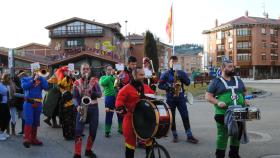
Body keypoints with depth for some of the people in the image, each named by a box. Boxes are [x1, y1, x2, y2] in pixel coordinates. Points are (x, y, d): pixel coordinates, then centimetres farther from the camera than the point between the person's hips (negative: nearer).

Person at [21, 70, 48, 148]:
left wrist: (40, 78, -10)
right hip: (29, 103, -3)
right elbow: (24, 86, -13)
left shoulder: (41, 79, 10)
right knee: (29, 121, -13)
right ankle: (26, 139, -14)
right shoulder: (25, 79, 7)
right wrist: (33, 80, -14)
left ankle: (33, 138, 16)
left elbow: (46, 87, -7)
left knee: (36, 122, 8)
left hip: (38, 104, 3)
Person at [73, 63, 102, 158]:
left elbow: (100, 94, -7)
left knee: (93, 131, 7)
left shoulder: (94, 81, 1)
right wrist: (77, 106, -19)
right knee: (78, 131, -8)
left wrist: (91, 93, -25)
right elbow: (74, 97, -1)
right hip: (82, 108, -1)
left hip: (93, 108, 1)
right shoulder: (77, 83, 2)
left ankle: (88, 150, 26)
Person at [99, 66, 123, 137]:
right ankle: (107, 131, 10)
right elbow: (102, 83, -18)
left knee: (120, 114, 9)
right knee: (109, 115, 1)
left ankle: (121, 129, 23)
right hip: (109, 97, -4)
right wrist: (111, 75, -15)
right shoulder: (103, 77, 5)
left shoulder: (115, 77, 18)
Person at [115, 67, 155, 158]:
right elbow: (120, 100, -14)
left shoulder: (146, 87, 8)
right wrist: (121, 108, -30)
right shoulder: (127, 88, -10)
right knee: (131, 139, 5)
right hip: (131, 118, -5)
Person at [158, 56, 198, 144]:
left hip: (181, 97, 1)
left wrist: (181, 77, -17)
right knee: (172, 117, 6)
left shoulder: (181, 73, 6)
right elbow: (160, 85, -2)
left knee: (185, 116, -2)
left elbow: (188, 83, 0)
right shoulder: (165, 74, 2)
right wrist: (169, 87, -16)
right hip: (170, 98, -1)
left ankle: (189, 136, 4)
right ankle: (174, 135, 19)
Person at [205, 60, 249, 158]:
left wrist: (246, 100, 2)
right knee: (222, 136, -1)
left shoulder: (238, 80, 16)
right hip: (223, 114, -5)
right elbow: (208, 96, -3)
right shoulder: (216, 81, 1)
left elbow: (245, 93, 24)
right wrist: (218, 102, -19)